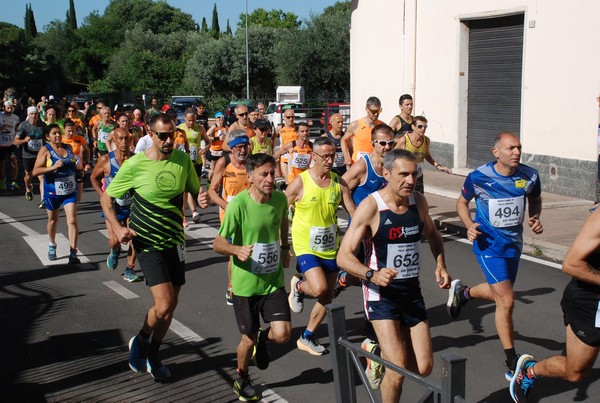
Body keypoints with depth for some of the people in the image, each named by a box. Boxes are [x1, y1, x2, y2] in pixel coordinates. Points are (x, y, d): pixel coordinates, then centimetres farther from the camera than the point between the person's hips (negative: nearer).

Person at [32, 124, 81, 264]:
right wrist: (53, 167, -27)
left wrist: (78, 166, 5)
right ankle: (52, 246, 43)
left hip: (70, 190, 2)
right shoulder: (45, 150, -9)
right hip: (52, 191, -2)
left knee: (72, 221, -11)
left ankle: (73, 253, -11)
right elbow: (35, 171, -18)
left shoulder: (68, 148, 4)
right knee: (53, 220, 18)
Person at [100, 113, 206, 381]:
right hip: (148, 243, -4)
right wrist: (117, 228, -15)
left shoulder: (183, 161, -2)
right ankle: (140, 341, 17)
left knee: (170, 305, 11)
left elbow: (195, 190, 11)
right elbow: (106, 198, -1)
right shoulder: (134, 165, -12)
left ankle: (153, 357, 32)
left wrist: (202, 198, -14)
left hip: (175, 241, 5)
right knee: (164, 304, -14)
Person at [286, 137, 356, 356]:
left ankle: (307, 338, 29)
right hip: (306, 247, -5)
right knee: (320, 288, -23)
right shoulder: (300, 182, -13)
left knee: (327, 297, 10)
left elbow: (353, 213, 3)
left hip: (330, 248, 5)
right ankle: (298, 286, 12)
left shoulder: (338, 182, -1)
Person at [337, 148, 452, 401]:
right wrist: (372, 274, -35)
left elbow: (432, 235, 22)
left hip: (412, 292, 6)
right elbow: (343, 256, -18)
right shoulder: (370, 207, -17)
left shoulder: (418, 202, 1)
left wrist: (440, 265, 5)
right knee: (398, 370, -13)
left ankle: (381, 355, 35)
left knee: (424, 368, 6)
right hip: (381, 293, -6)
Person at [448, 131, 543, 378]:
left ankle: (462, 292, 54)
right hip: (489, 245, -5)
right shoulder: (478, 177, -16)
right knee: (506, 301, -10)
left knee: (499, 294, 22)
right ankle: (512, 362, 4)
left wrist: (535, 218, -8)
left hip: (514, 244, 5)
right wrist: (469, 225, -16)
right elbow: (462, 202, 2)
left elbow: (535, 200, 13)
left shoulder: (529, 176, -8)